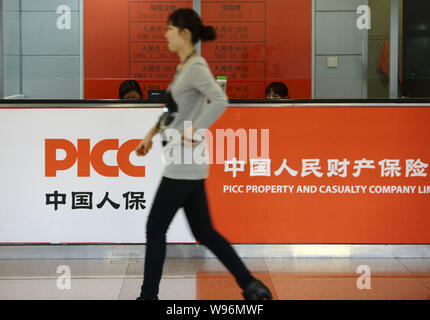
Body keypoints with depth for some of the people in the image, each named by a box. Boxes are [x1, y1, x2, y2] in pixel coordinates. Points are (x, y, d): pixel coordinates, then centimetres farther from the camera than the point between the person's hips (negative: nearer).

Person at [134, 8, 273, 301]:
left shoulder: (196, 67, -14)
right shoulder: (184, 67, 14)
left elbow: (220, 101, -30)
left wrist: (193, 132, -25)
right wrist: (152, 133, 25)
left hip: (184, 166, -9)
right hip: (188, 166, 9)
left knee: (155, 229, 1)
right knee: (204, 231, 11)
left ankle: (149, 295, 11)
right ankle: (251, 286, 13)